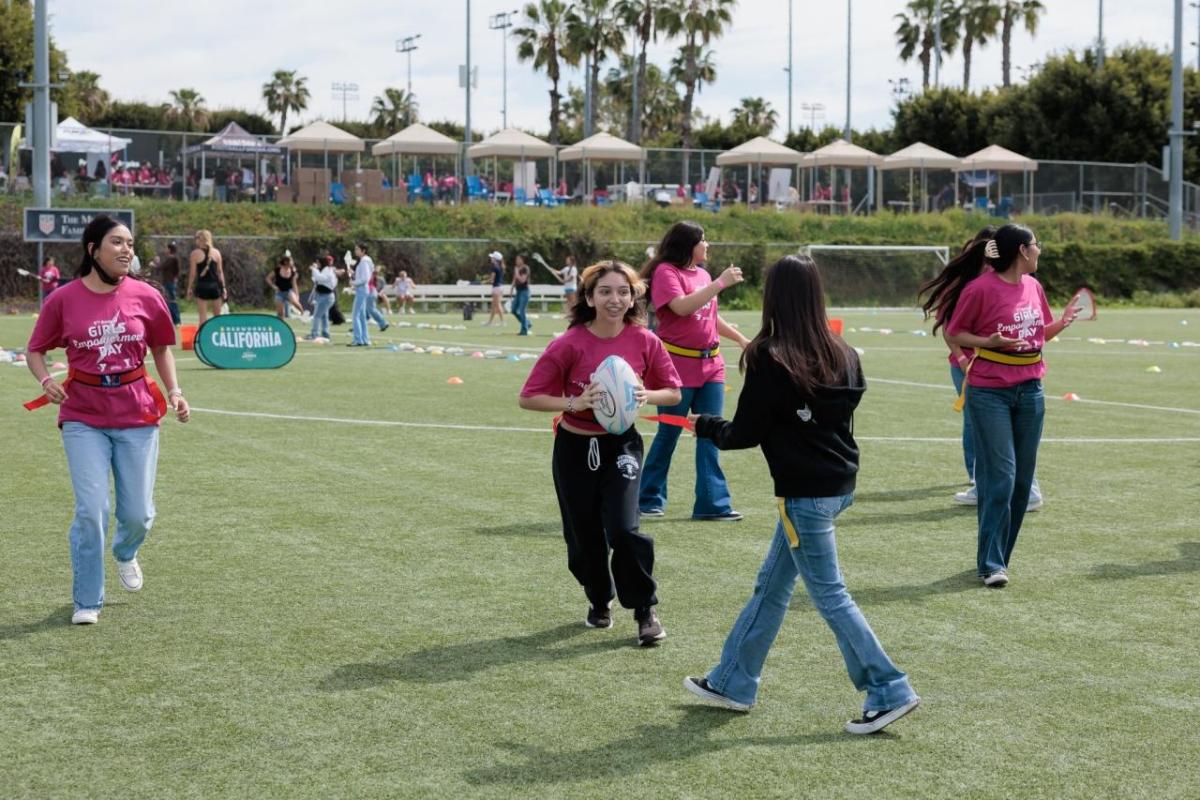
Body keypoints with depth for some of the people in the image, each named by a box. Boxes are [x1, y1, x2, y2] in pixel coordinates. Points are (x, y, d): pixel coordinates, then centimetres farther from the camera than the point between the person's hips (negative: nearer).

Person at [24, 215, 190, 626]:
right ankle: (87, 602, 7)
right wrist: (46, 380, -14)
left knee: (138, 512, 5)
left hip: (137, 417, 2)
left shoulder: (146, 296, -2)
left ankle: (125, 554, 42)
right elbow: (36, 350, 5)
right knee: (91, 511, -9)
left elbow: (161, 348, 12)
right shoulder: (63, 300, -6)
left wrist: (174, 391, -1)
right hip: (84, 420, -2)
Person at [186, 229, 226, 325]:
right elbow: (220, 271, 5)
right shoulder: (216, 252, 4)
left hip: (202, 286, -2)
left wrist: (189, 288, 4)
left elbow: (193, 273, -3)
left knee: (203, 316, 0)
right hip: (215, 285, 2)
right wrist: (223, 287, 9)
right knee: (217, 316, 12)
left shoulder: (195, 254, -3)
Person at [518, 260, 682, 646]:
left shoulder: (644, 341, -10)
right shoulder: (569, 344, -16)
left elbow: (673, 392, 2)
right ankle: (599, 600, 37)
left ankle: (646, 611, 1)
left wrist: (646, 395, -19)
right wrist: (574, 403, -27)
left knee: (623, 529, -17)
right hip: (575, 448, 0)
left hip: (621, 444, 0)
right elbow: (529, 397, -13)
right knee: (584, 536, 9)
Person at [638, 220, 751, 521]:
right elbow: (682, 307, -25)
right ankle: (650, 499, 15)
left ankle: (713, 502, 6)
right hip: (677, 366, -7)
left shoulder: (702, 275, 12)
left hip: (710, 365, 7)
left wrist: (741, 339, 28)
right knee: (668, 434, 2)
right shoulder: (666, 272, -9)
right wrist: (720, 283, -23)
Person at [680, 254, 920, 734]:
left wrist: (705, 426, 9)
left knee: (829, 595, 0)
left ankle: (889, 691, 1)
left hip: (804, 493, -8)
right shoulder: (841, 355, 4)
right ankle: (733, 681, 27)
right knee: (771, 585, 17)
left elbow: (746, 433, -11)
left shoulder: (770, 360, -16)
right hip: (838, 483, 8)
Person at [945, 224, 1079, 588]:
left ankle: (1000, 556, 17)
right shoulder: (981, 288, -10)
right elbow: (953, 334, -3)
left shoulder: (1033, 286, 9)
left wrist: (1061, 323, 0)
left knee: (1022, 478, 7)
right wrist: (988, 342, -18)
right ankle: (991, 564, -4)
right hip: (990, 394, -6)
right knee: (1000, 476, -9)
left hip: (1030, 392, 7)